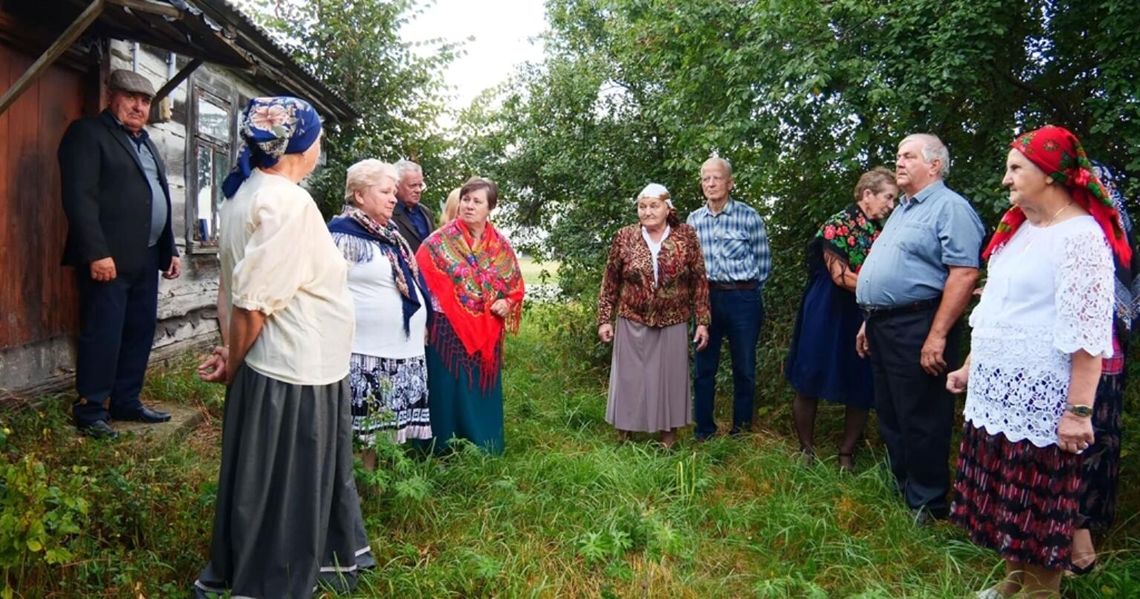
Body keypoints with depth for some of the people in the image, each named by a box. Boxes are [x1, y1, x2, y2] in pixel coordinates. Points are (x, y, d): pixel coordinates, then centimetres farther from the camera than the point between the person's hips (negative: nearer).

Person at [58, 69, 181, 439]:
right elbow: (80, 197, -14)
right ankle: (90, 411, 6)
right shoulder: (88, 133, -4)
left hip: (146, 257, 8)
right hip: (108, 257, -8)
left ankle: (126, 403, 21)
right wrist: (96, 253, -21)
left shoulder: (146, 142, 21)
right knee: (102, 335, -4)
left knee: (139, 333, 11)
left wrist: (170, 250, 17)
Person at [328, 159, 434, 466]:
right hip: (366, 352, -8)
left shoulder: (388, 233, 15)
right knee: (362, 427, -1)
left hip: (403, 349, 8)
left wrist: (422, 321, 22)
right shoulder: (343, 234, -12)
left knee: (387, 424, 15)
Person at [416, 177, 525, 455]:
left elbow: (516, 284, 14)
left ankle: (484, 450, 25)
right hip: (448, 330, -3)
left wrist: (507, 302, -6)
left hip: (487, 334, 4)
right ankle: (447, 451, 15)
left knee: (483, 393, 12)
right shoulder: (439, 241, -4)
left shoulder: (501, 245, 7)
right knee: (450, 393, 2)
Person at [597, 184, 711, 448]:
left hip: (673, 324, 0)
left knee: (669, 377, 10)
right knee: (630, 379, 9)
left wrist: (702, 321, -3)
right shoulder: (624, 237, -3)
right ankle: (624, 432, 25)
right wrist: (604, 319, 1)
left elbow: (699, 282, -1)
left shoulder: (686, 236, -3)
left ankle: (668, 432, 27)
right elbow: (610, 282, 3)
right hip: (633, 323, 0)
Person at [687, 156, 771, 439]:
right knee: (704, 366, 8)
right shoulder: (694, 219, 4)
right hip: (707, 297, 3)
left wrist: (746, 288, 2)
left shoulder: (748, 216, -6)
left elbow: (763, 261, -1)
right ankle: (703, 428, 20)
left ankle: (741, 430, 22)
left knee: (744, 368, 7)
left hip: (743, 299, -3)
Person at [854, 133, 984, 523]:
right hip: (883, 327, 10)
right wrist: (869, 321, 21)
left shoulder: (949, 207, -10)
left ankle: (926, 506, 13)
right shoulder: (902, 211, 20)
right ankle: (899, 491, 30)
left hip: (917, 328, -10)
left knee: (921, 422, -1)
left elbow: (964, 273, -20)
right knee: (889, 417, 17)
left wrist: (937, 336, -23)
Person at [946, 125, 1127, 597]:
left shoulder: (1081, 236, -13)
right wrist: (970, 367, 22)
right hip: (995, 391, 8)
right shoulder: (1019, 228, 14)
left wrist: (1079, 411, -22)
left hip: (1040, 397, -8)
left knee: (1035, 506, 3)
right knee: (1001, 496, 16)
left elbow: (1088, 333, -19)